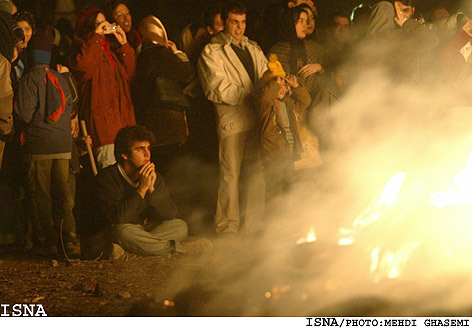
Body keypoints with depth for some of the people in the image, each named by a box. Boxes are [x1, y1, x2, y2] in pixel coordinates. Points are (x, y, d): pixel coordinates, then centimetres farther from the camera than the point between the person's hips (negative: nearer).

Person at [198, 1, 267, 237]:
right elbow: (218, 89, -8)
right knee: (230, 175, -5)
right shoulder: (212, 52, 2)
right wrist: (250, 95, -12)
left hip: (256, 119, 6)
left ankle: (254, 225, 13)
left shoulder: (253, 49, 22)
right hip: (231, 119, -6)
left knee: (258, 173, 5)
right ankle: (228, 230, 1)